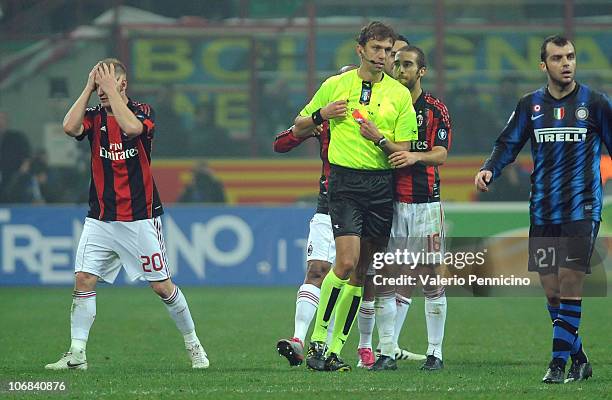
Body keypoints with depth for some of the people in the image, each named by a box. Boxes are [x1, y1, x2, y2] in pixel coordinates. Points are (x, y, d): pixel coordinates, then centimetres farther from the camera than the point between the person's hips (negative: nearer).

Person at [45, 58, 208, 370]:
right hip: (100, 219, 3)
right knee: (83, 280, -9)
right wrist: (89, 87, -12)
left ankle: (193, 344, 17)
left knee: (162, 286, 0)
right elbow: (70, 127, -17)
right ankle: (76, 354, -5)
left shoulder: (143, 112, -3)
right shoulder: (94, 117, 5)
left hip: (140, 218, -3)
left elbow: (131, 128, -27)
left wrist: (110, 88, -19)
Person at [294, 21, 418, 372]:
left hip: (382, 183, 2)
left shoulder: (400, 94, 6)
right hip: (344, 181, -2)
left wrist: (380, 138, -15)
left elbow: (404, 151, 4)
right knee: (347, 262, -18)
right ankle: (318, 340, -9)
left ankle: (335, 349, 11)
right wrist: (321, 115, -4)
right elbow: (299, 126, 16)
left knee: (360, 273, 4)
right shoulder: (335, 86, 5)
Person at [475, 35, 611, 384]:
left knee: (570, 287, -11)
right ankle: (579, 360, 18)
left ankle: (559, 364, -8)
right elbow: (508, 144, 9)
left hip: (582, 210, -3)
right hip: (543, 211, 3)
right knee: (551, 290, 3)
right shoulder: (530, 105, 8)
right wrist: (489, 169, -9)